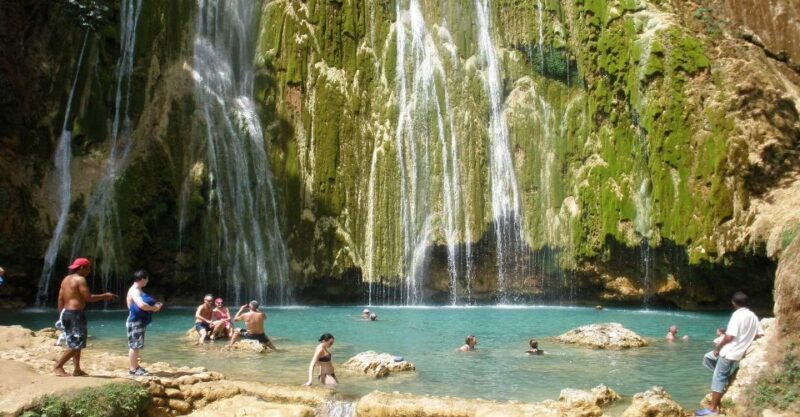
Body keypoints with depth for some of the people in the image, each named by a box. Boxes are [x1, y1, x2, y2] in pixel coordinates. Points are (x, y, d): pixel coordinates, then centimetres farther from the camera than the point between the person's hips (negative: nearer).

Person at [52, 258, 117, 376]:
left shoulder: (66, 279, 15)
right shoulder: (80, 279, -11)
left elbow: (60, 299, 15)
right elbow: (88, 298, -16)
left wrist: (62, 315, 19)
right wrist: (105, 296, -3)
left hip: (66, 312, 10)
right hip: (76, 314, -10)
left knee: (74, 343, 14)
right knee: (76, 344, -5)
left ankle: (77, 369, 15)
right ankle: (58, 366, -6)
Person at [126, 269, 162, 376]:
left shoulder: (138, 291, 16)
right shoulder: (134, 291, -17)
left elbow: (143, 304, 18)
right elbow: (141, 305, -31)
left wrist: (155, 305, 3)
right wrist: (153, 308, -18)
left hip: (139, 322, 11)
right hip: (135, 322, -11)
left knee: (136, 345, 15)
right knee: (134, 345, -6)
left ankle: (135, 366, 22)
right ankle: (133, 369, -3)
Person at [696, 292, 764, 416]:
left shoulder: (737, 315, -19)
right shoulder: (753, 316, 5)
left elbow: (729, 337, -24)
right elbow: (759, 334, 10)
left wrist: (718, 347, -9)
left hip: (730, 353, -9)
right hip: (738, 352, 9)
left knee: (718, 379, -3)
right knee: (708, 358, 22)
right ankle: (726, 376, 17)